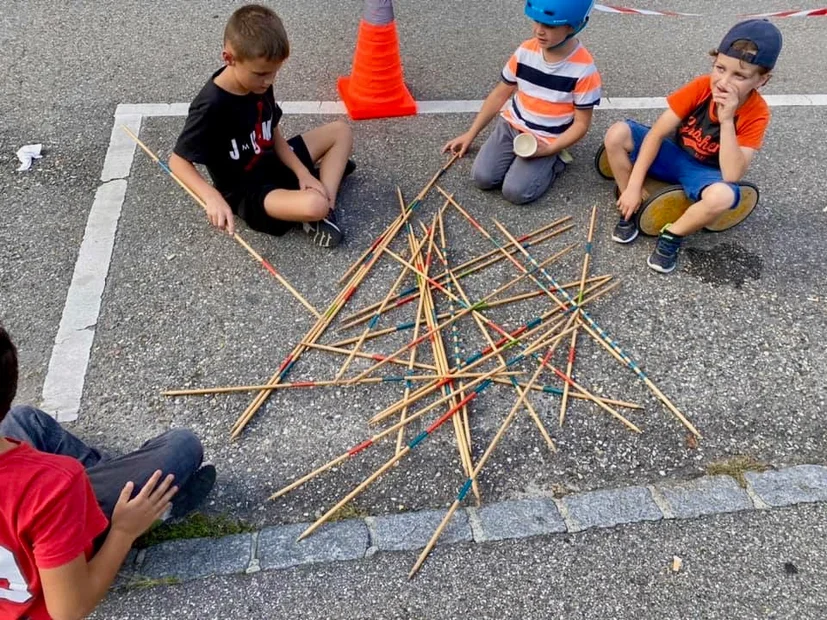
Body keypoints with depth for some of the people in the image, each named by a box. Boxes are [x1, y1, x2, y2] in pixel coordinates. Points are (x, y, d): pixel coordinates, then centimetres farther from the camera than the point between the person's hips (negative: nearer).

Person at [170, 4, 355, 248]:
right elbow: (178, 161, -23)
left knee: (341, 131, 7)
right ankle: (324, 209, 1)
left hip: (273, 164, 9)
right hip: (245, 192, -8)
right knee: (314, 206, -36)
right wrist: (213, 197, -39)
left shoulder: (259, 85, -4)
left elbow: (274, 136, 6)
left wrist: (302, 171, -9)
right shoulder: (211, 106, -28)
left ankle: (328, 205, -3)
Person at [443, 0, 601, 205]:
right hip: (511, 126, 4)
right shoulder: (525, 51, -7)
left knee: (515, 192, -20)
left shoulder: (584, 69, -19)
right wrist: (471, 134, 6)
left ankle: (554, 160, 6)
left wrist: (548, 149, -22)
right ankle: (515, 157, 12)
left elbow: (581, 124, -10)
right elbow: (500, 94, 5)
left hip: (547, 141, -3)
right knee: (482, 178, -16)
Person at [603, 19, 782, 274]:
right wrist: (633, 186, -24)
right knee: (617, 134, -23)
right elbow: (657, 133, -17)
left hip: (707, 173, -2)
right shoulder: (701, 87, -17)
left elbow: (732, 176, -31)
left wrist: (726, 120, -38)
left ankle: (672, 235, -10)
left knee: (723, 195, -40)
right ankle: (630, 209, -4)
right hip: (674, 155, 3)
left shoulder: (756, 114, -22)